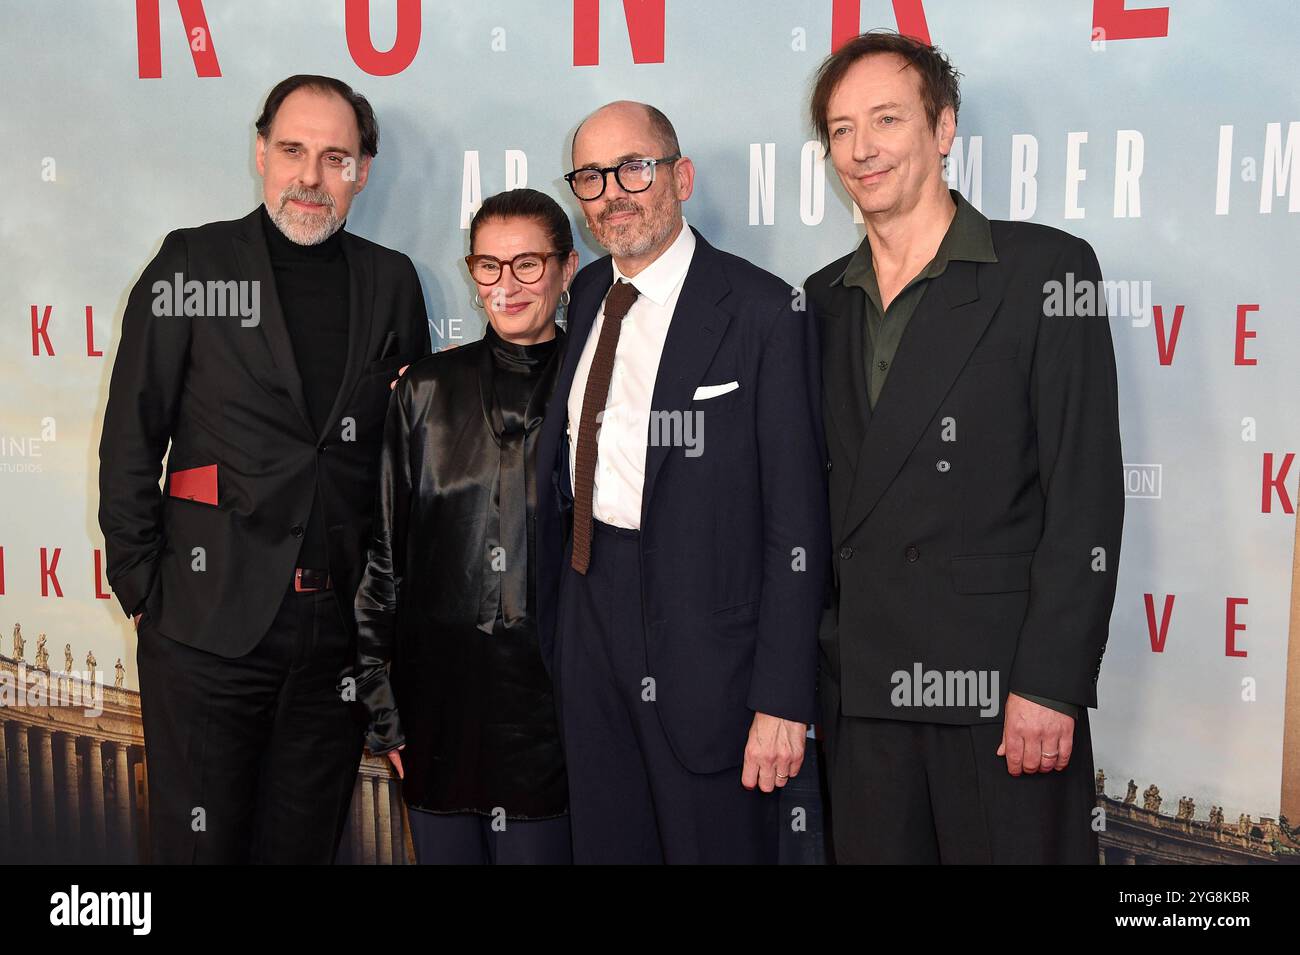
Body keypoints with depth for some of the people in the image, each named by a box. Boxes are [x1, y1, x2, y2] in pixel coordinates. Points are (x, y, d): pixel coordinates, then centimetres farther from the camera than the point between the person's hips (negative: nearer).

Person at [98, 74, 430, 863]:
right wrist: (141, 586, -4)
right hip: (210, 620, -2)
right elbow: (131, 438, -1)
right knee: (199, 840, 7)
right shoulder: (192, 263, -1)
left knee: (306, 841, 15)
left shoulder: (392, 281, 8)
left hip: (342, 623, 3)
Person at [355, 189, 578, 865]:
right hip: (438, 698, 2)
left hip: (547, 705, -2)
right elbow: (383, 548, 6)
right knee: (444, 850, 12)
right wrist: (382, 708, 4)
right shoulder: (427, 388, 5)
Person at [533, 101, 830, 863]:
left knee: (717, 843, 7)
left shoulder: (763, 310, -12)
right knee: (605, 844, 17)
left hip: (702, 636, -6)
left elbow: (796, 518, -13)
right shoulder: (587, 294, 9)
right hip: (587, 613, 6)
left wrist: (782, 699, -16)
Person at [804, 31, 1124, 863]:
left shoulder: (1045, 270, -4)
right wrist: (810, 659, 8)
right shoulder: (822, 301, 11)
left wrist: (1049, 683, -15)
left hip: (1002, 683, -4)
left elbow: (1086, 493, -9)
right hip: (860, 689, 5)